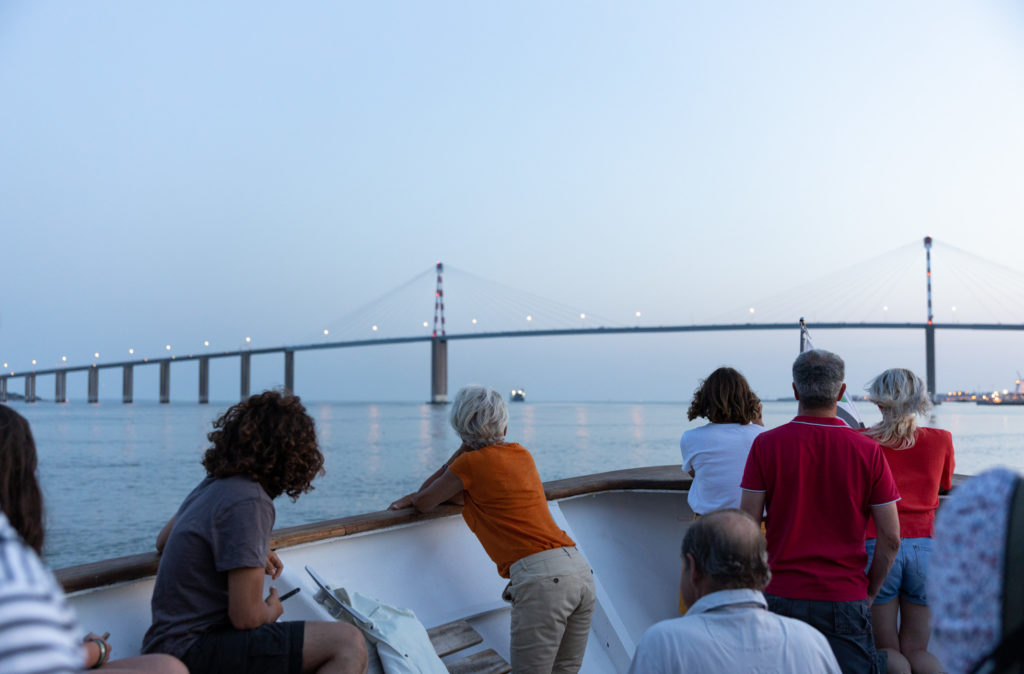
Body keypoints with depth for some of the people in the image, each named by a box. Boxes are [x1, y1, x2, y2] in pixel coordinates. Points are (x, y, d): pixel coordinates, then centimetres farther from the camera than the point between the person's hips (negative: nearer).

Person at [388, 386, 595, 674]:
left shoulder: (472, 462, -1)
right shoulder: (522, 454, 19)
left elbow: (424, 503, 13)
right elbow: (475, 494, 30)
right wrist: (416, 497, 27)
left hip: (541, 577, -8)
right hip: (582, 571, 8)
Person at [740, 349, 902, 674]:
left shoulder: (766, 444, -4)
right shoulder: (868, 451, -2)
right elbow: (890, 538, 0)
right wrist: (870, 592, 13)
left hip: (781, 596, 0)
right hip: (846, 599, 0)